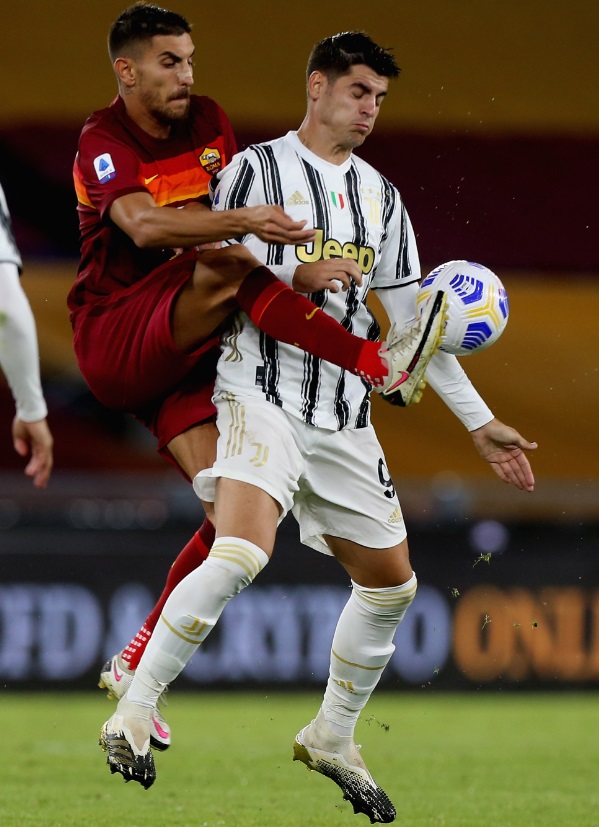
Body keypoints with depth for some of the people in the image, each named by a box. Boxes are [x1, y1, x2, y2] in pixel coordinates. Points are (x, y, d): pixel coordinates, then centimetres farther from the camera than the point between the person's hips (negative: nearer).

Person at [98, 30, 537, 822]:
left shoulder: (381, 197, 15)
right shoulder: (255, 170, -1)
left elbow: (412, 319, 18)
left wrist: (480, 421, 16)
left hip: (345, 414, 7)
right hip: (263, 391, -7)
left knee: (390, 580, 7)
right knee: (241, 553, -27)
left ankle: (332, 739, 25)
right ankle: (133, 714, -19)